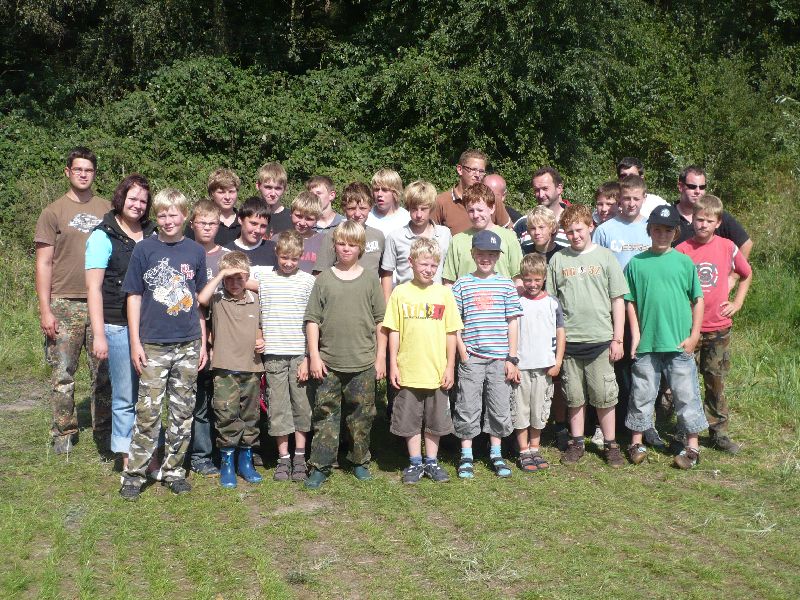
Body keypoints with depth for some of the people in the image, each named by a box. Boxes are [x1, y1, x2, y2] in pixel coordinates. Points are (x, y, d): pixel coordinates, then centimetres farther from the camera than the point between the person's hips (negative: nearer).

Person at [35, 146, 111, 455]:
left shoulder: (107, 210, 9)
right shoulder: (53, 212, 2)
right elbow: (44, 264, 0)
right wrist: (45, 310, -7)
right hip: (65, 304, -2)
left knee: (104, 372, 5)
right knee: (63, 373, 2)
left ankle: (104, 432, 16)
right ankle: (63, 433, 15)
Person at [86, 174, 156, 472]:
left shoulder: (153, 235, 12)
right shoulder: (103, 236, -2)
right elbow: (93, 287, -6)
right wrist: (99, 334, -11)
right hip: (119, 327, -4)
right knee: (125, 396, 1)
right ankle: (127, 456, 14)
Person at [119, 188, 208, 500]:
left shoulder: (196, 252, 6)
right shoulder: (144, 249, -1)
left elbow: (200, 299, 10)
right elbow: (134, 296, 1)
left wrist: (203, 342, 7)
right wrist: (135, 342, -4)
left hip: (188, 345, 3)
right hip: (153, 345, -2)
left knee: (183, 411, 8)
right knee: (148, 412, -4)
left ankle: (173, 470, 20)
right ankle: (134, 474, 7)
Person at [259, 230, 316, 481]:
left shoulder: (308, 281, 1)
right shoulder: (266, 281, 7)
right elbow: (258, 318, 11)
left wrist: (309, 357, -5)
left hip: (300, 354, -1)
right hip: (273, 354, 1)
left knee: (302, 404, 4)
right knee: (278, 407, 4)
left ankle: (299, 457, 16)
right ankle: (283, 458, 14)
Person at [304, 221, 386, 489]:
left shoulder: (370, 280, 4)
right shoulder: (324, 279, 2)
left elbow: (381, 321, 6)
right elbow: (312, 319, 3)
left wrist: (381, 357, 3)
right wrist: (314, 355, -3)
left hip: (363, 363, 1)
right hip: (329, 362, 0)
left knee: (361, 414, 8)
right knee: (326, 414, 2)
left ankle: (360, 461, 24)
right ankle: (320, 466, 9)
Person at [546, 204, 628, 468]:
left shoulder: (605, 257, 1)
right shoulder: (558, 260, 5)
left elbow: (618, 300, 2)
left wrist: (617, 339, -1)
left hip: (600, 339, -1)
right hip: (568, 340, 1)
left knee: (604, 397, 3)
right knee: (574, 397, 9)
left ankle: (610, 444, 16)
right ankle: (576, 443, 22)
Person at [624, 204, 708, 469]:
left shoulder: (684, 262, 3)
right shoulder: (636, 263, 3)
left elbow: (697, 300, 5)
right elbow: (631, 302, 6)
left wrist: (694, 336, -1)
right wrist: (635, 335, -1)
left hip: (679, 343, 0)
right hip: (646, 343, 1)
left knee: (686, 394, 4)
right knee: (642, 393, 8)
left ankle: (692, 446, 15)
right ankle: (636, 442, 21)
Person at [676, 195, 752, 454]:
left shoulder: (727, 248, 0)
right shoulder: (681, 251, -6)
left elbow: (747, 275, 16)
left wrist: (737, 303, 7)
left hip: (718, 326, 2)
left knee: (716, 381, 11)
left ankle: (719, 432, 22)